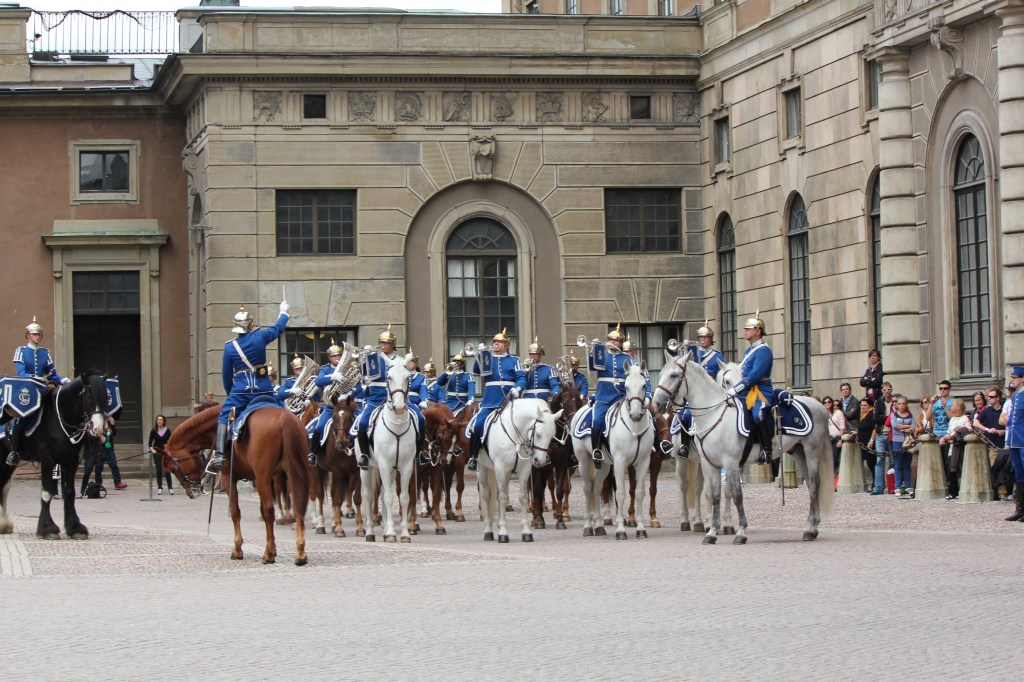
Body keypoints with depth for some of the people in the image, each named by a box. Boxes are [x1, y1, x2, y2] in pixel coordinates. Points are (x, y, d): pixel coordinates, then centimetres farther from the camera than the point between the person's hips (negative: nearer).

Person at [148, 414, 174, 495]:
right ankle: (160, 488, 5)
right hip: (157, 452, 0)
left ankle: (170, 488, -1)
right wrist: (152, 449, -10)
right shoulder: (153, 430, 1)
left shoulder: (167, 430, 1)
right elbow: (150, 442, 5)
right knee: (159, 470, -1)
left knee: (167, 470, -5)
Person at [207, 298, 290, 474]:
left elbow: (226, 375, 7)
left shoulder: (230, 347, 0)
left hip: (240, 390, -1)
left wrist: (230, 393, 23)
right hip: (264, 390, 1)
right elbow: (279, 327, 18)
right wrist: (284, 311, 37)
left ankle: (219, 455, -17)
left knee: (224, 419, 1)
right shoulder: (260, 337, -1)